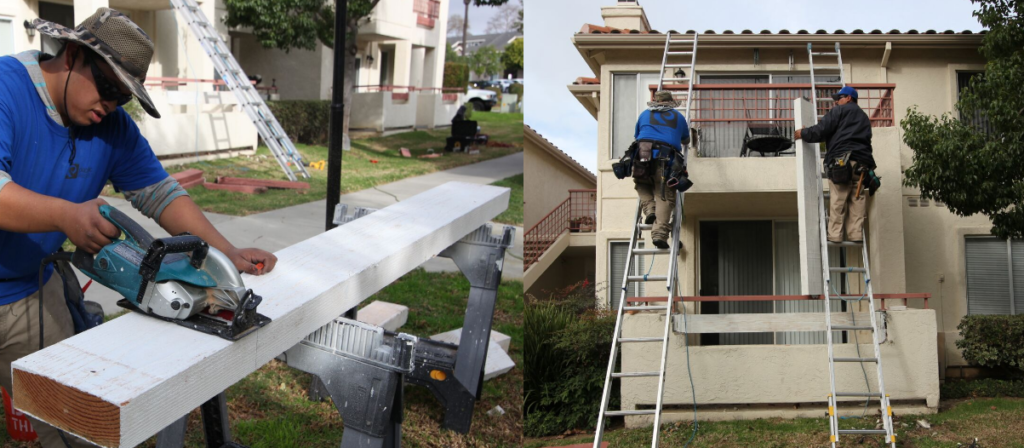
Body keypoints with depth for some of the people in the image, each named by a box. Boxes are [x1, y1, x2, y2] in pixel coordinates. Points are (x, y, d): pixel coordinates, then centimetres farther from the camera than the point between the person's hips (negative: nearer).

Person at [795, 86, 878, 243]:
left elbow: (822, 130, -1)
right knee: (856, 199, 3)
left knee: (838, 200, -9)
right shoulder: (864, 117, 30)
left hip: (842, 160, -7)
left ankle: (835, 235, -11)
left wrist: (803, 133, 11)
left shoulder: (840, 110, 7)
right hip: (862, 163, 7)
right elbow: (866, 140, 26)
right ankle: (855, 234, -4)